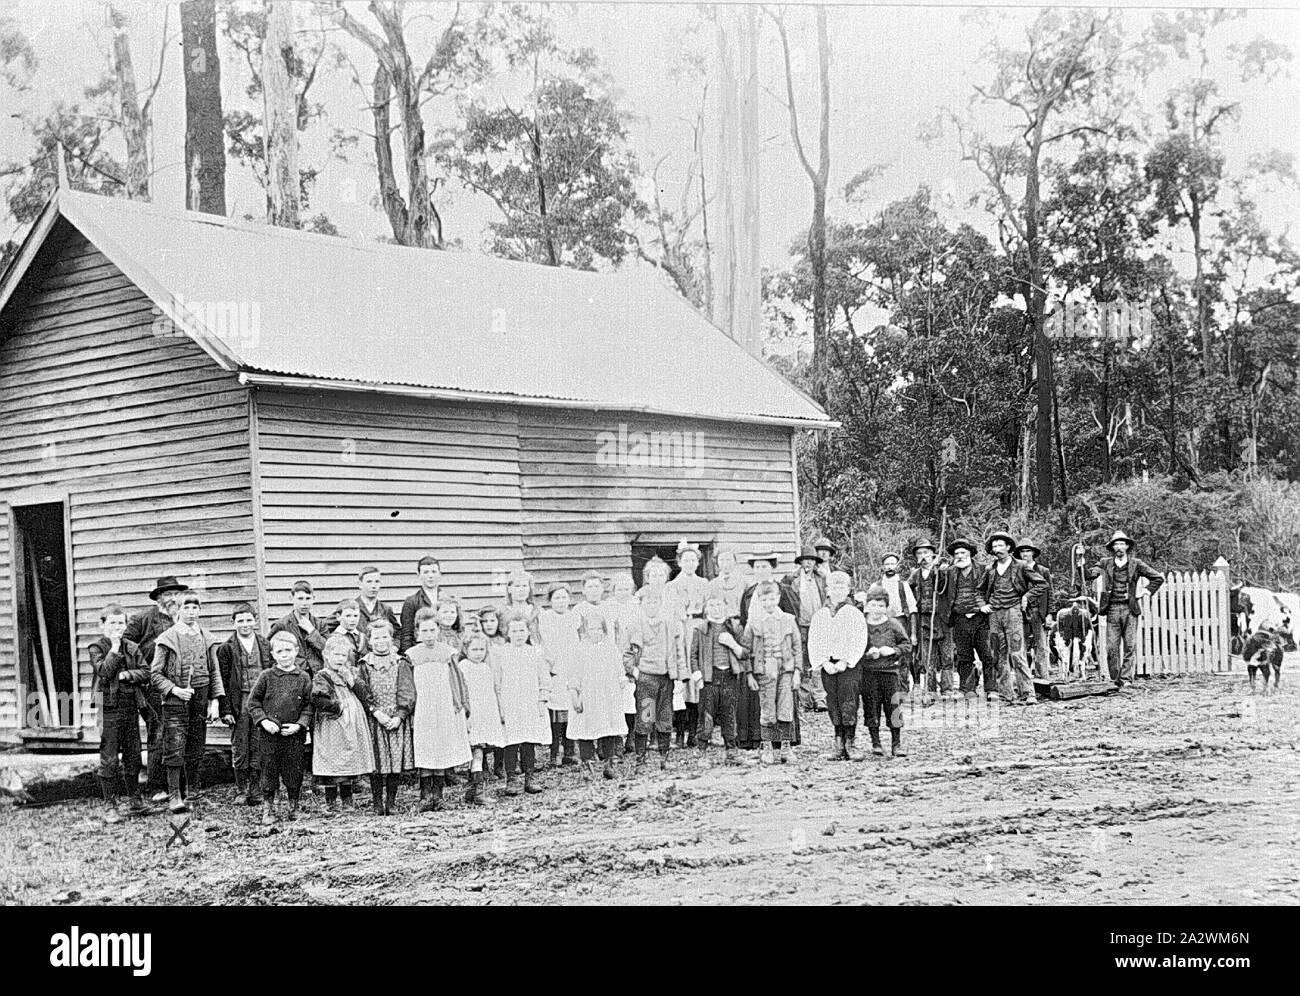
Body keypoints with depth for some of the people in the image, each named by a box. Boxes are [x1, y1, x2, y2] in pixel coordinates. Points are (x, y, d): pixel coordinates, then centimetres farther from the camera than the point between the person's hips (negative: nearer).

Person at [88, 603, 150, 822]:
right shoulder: (97, 648, -2)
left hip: (131, 707, 4)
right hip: (109, 709, -4)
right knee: (109, 759, -2)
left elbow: (146, 673, 3)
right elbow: (104, 671, -18)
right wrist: (115, 648, -16)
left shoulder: (132, 648, 11)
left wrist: (126, 675, -12)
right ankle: (109, 806, 3)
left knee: (133, 756, 10)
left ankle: (135, 800, 20)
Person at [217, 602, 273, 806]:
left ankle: (256, 791, 10)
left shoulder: (266, 645, 9)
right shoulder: (226, 648, 1)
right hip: (238, 703, -2)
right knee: (239, 749, 2)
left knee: (258, 749, 3)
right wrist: (225, 710, -7)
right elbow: (222, 681, -1)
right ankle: (241, 792, 11)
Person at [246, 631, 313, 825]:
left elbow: (309, 705, 4)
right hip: (269, 734, 0)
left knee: (294, 771, 5)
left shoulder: (303, 678, 2)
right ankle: (268, 808, 16)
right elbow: (253, 701, 5)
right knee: (269, 771, 4)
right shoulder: (266, 676, 1)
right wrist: (263, 720, -8)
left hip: (293, 734, 0)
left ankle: (294, 807, 21)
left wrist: (300, 724, -9)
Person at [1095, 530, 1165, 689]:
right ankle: (1115, 681, 4)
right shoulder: (1106, 565, 7)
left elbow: (1158, 577, 12)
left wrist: (1146, 592, 6)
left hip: (1130, 610, -1)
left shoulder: (1136, 564, 5)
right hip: (1112, 609, 1)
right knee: (1111, 647, -3)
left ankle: (1126, 679, -2)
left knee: (1129, 646, -5)